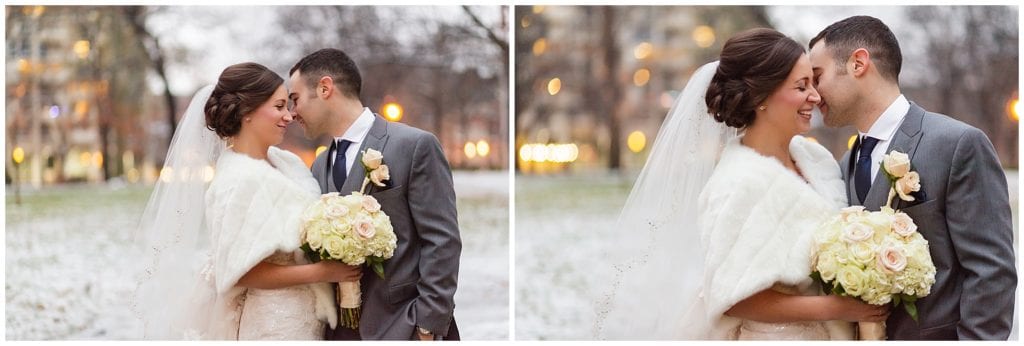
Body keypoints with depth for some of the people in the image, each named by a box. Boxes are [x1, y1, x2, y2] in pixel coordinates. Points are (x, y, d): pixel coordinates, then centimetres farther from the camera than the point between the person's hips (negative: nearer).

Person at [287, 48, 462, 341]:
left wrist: (427, 328, -14)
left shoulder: (415, 145, -6)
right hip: (341, 332, 6)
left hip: (402, 327, -6)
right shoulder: (320, 167, 14)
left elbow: (442, 242, -10)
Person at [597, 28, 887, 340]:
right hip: (769, 335, -6)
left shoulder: (813, 156, -3)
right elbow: (731, 297, -22)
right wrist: (832, 308, -21)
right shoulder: (741, 183, -22)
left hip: (823, 334, 6)